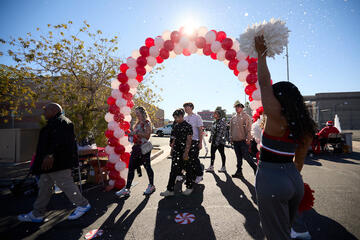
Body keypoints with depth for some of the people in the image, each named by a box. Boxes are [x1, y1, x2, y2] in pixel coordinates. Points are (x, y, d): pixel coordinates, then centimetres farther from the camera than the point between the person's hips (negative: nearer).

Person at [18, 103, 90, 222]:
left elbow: (59, 141, -27)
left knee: (65, 183, -5)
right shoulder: (54, 122, 21)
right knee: (44, 185, 14)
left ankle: (83, 205, 8)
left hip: (59, 162, -11)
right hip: (52, 162, 11)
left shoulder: (59, 121, -15)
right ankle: (37, 214, 25)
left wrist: (50, 155, -30)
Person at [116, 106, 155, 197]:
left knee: (147, 166, 4)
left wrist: (136, 132, -22)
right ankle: (127, 189, 11)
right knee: (131, 167, 5)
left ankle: (151, 186, 22)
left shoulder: (147, 123, -9)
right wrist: (131, 134, 8)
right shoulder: (138, 123, 16)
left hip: (144, 147, -8)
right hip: (136, 147, 8)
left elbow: (147, 135, -18)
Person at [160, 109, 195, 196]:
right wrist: (172, 149, 15)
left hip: (185, 151, -6)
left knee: (188, 169, 8)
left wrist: (186, 152, -17)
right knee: (174, 170, 5)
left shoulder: (188, 126, -9)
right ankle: (170, 190, 9)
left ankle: (189, 188, 24)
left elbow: (189, 140, -13)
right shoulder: (176, 126, 11)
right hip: (176, 151, 6)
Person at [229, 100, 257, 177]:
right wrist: (231, 138, 13)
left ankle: (255, 168, 13)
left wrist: (248, 138, -15)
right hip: (235, 141, 6)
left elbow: (248, 129, -9)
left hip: (243, 140, -6)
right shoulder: (233, 118, 14)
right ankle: (239, 172, 18)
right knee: (239, 157, 11)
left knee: (246, 156, -5)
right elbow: (231, 129, 18)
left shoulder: (246, 117, -3)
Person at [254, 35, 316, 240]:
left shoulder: (276, 118, -17)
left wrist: (262, 54, 2)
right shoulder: (306, 128, 4)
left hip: (271, 179, -7)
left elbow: (264, 83, -10)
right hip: (294, 179, 8)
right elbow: (299, 159, 13)